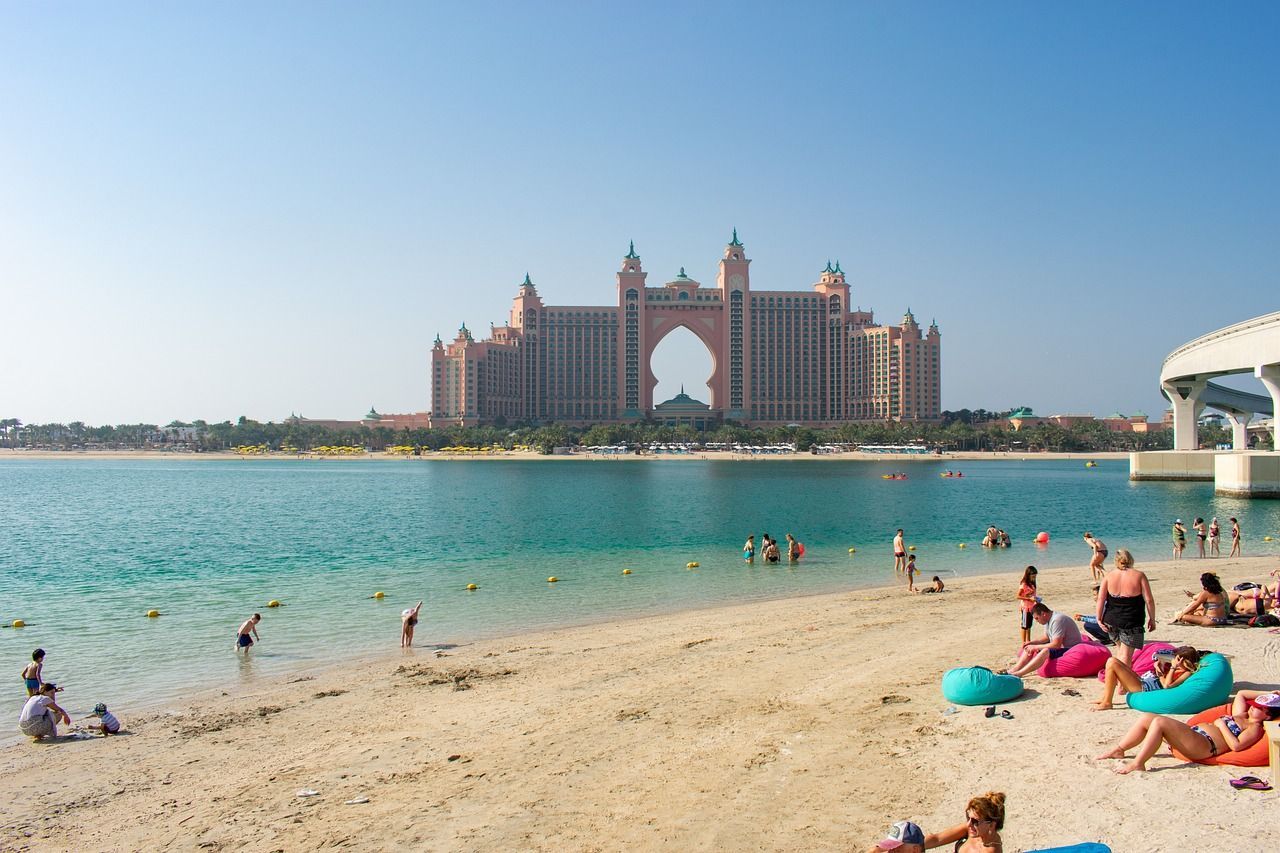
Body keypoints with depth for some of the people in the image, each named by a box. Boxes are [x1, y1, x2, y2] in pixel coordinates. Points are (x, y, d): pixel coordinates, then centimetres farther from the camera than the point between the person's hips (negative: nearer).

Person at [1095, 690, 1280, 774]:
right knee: (1147, 718, -3)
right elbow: (1241, 694, 41)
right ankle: (1119, 750, -2)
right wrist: (1265, 694, 36)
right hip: (1194, 732, 10)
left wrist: (1221, 724, -8)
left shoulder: (1255, 728, 2)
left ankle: (1138, 764, -30)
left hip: (1203, 745, -10)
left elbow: (1235, 745, -15)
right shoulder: (1240, 716, 27)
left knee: (1159, 722, -30)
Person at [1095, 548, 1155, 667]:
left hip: (1111, 621, 3)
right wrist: (1152, 619, 3)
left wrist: (1099, 619, 0)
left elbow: (1100, 599, -4)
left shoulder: (1108, 577, 1)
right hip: (1131, 622, -3)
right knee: (1126, 655, -1)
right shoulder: (1139, 576, -5)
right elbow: (1149, 600, -6)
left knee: (1120, 647, 25)